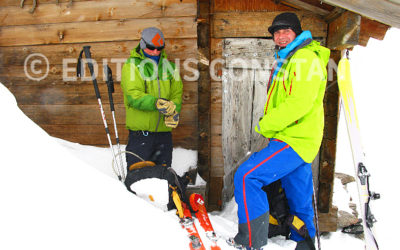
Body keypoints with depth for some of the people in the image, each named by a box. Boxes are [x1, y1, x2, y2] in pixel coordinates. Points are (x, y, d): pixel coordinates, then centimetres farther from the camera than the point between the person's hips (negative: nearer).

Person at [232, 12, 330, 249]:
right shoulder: (287, 60, 21)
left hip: (294, 141, -10)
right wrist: (269, 126, 11)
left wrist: (265, 125, -15)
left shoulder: (305, 58, -11)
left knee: (247, 177, -15)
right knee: (300, 204, 18)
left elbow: (299, 103, -23)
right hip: (296, 140, 10)